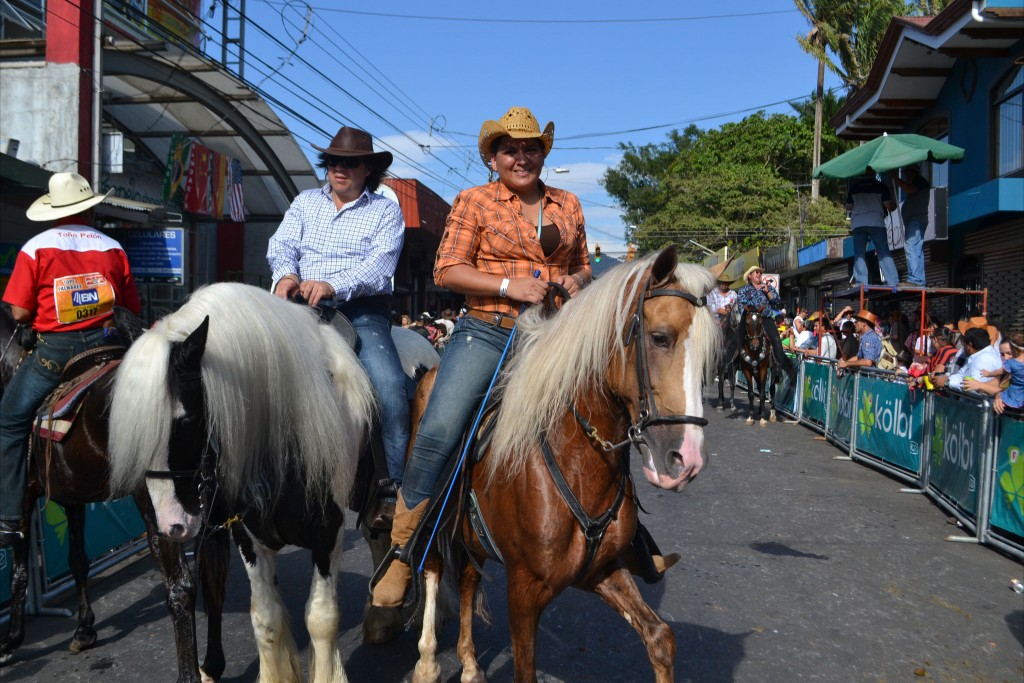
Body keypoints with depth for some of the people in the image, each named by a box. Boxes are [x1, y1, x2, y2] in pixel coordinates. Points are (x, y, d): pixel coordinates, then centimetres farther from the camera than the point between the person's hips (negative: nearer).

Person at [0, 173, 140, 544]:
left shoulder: (35, 249, -3)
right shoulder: (113, 248, 5)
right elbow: (132, 309, 5)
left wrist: (44, 316, 13)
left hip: (54, 350, -2)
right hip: (105, 344, 2)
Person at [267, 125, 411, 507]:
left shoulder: (386, 212, 8)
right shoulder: (305, 202, 19)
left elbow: (380, 264, -9)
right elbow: (282, 244, 5)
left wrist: (333, 286, -26)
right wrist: (286, 275, -20)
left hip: (361, 309, -3)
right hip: (301, 304, 4)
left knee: (389, 385, -26)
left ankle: (402, 487, -16)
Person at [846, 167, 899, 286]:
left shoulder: (853, 186, 11)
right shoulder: (880, 186, 5)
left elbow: (848, 207, 16)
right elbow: (889, 206, 2)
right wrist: (894, 205, 25)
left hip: (858, 223, 1)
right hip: (876, 222, -1)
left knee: (859, 254, 1)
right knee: (884, 253, 0)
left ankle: (861, 283, -9)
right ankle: (892, 282, -7)